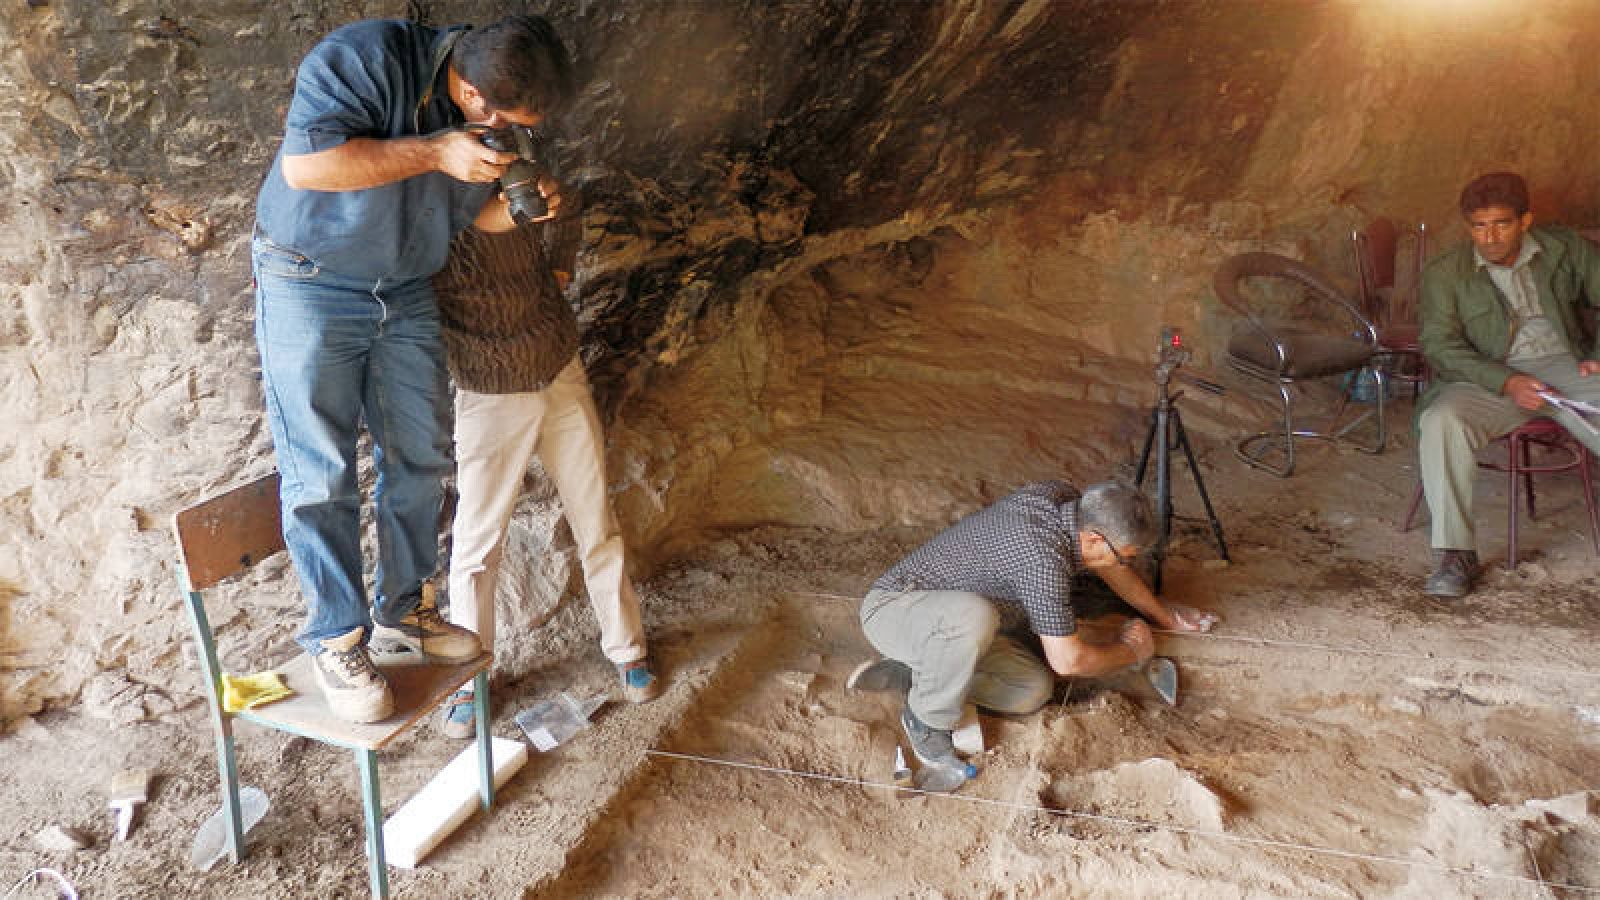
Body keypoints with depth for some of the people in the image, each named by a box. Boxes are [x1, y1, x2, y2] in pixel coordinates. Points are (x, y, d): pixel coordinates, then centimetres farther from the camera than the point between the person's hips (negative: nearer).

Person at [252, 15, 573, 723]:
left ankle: (402, 611, 22)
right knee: (322, 472, -5)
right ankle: (337, 641, 6)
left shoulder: (490, 114, -1)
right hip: (310, 284, -6)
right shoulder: (366, 58, -22)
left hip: (405, 293, 6)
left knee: (419, 459, 7)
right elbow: (304, 163, -32)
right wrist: (434, 153, -30)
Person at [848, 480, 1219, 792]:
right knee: (974, 615, -40)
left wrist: (1164, 614, 28)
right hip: (892, 606, -9)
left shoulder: (1063, 497, -5)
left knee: (1034, 690, -6)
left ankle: (906, 672, 7)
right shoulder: (1044, 555, -32)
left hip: (950, 617, 9)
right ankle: (927, 720, -14)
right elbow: (1067, 660, -22)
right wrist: (1131, 650, -4)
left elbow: (1109, 565, 17)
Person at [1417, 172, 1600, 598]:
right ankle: (1454, 554, -29)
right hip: (1490, 379, -2)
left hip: (1566, 366, 2)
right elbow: (1440, 347, -6)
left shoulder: (1565, 247, 10)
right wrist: (1507, 382, -19)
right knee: (1441, 421, -34)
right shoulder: (1444, 273, 2)